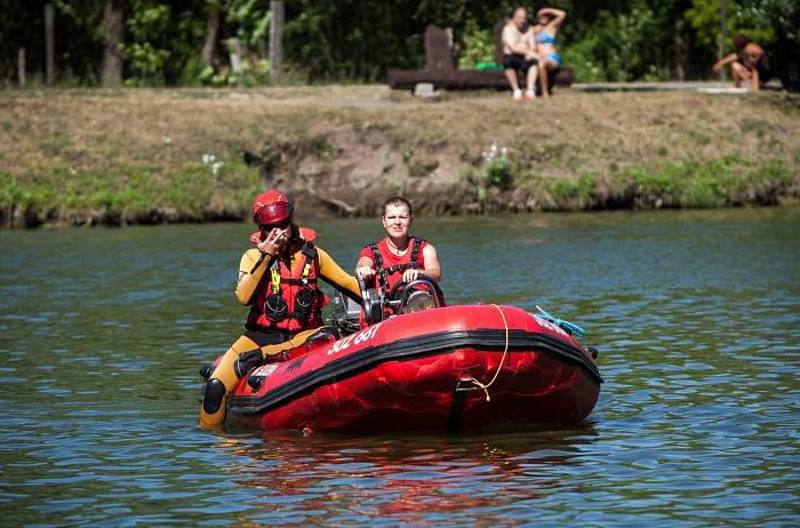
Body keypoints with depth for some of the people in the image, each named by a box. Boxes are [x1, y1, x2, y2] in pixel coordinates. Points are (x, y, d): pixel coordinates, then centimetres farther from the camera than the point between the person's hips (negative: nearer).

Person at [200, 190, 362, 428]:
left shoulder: (312, 254, 6)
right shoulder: (253, 257, 3)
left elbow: (349, 283, 14)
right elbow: (244, 297, -14)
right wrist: (266, 257, -17)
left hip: (302, 335, 1)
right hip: (260, 335, -1)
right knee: (216, 385, -23)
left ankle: (259, 356, -32)